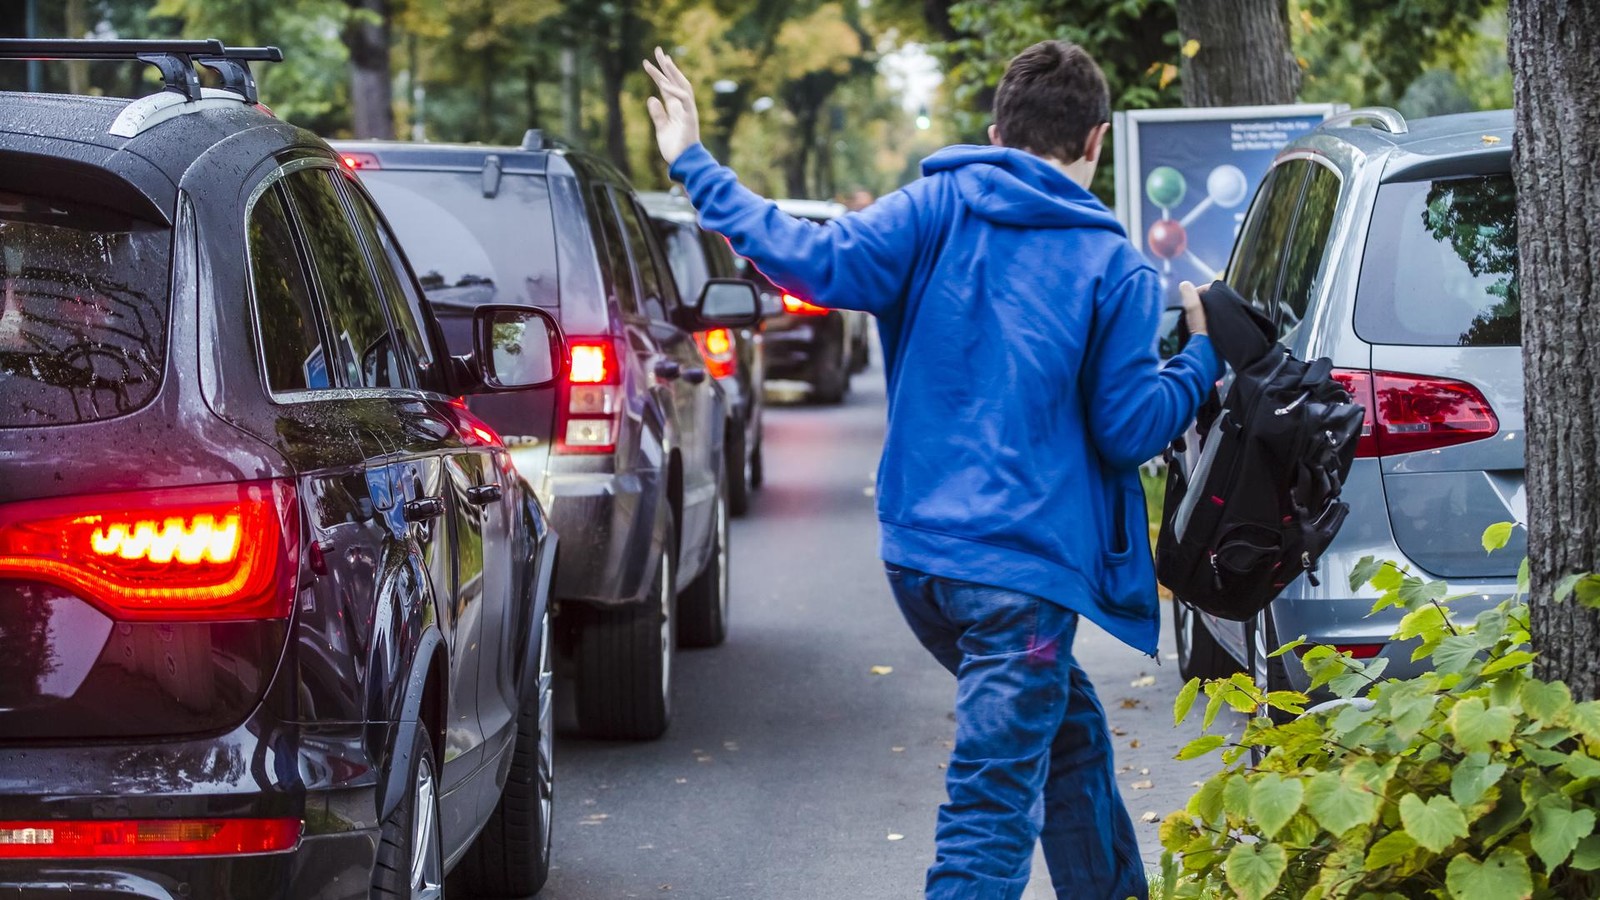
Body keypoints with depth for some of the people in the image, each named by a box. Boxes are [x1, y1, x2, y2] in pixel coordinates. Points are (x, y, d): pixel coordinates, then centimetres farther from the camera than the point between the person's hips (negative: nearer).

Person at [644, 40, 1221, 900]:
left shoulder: (936, 210, 2)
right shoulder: (1113, 265, -3)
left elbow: (817, 261, -12)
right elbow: (1129, 429, -4)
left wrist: (695, 166, -5)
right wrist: (1202, 360, 13)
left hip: (916, 554, 5)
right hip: (1022, 569, -5)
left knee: (1070, 735, 25)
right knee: (991, 816, -6)